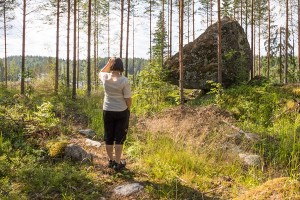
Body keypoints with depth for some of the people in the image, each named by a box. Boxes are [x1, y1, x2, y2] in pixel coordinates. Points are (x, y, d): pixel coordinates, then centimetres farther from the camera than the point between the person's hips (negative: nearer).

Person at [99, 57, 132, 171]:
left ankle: (111, 161, 26)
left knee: (108, 138, 14)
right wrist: (128, 109, 6)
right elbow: (128, 99, -13)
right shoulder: (124, 81, -17)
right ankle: (117, 163, 10)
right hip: (121, 112, -3)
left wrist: (109, 63, 11)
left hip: (107, 111, 4)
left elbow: (100, 73, 21)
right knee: (119, 138, 5)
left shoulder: (105, 77, -6)